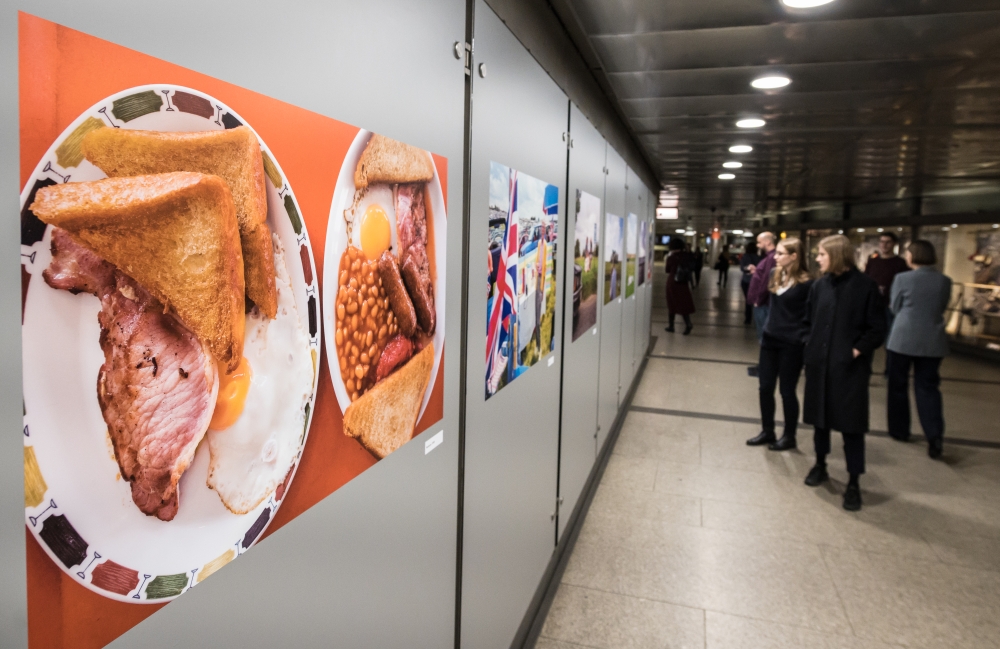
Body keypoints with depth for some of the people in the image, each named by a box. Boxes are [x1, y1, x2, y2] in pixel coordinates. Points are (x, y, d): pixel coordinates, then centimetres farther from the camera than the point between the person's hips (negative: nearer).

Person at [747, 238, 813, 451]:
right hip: (770, 339, 7)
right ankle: (768, 432, 26)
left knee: (787, 391, 5)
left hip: (791, 344, -7)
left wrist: (804, 340, -15)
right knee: (765, 387, 12)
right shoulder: (775, 275, 4)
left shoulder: (805, 283, -15)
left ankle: (789, 436, 21)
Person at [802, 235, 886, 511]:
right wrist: (810, 348, 2)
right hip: (819, 363, 5)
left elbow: (878, 328, -5)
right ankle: (820, 465, 33)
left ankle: (853, 483, 12)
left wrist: (858, 350, -14)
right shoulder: (819, 286, 5)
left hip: (850, 367, -4)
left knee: (851, 422, 1)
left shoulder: (865, 286, -8)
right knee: (819, 416, 14)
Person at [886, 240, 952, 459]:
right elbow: (942, 308, 12)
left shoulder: (903, 278, -9)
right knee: (928, 387, 8)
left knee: (898, 385, 12)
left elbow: (894, 308, 1)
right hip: (933, 342, 3)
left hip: (903, 340, -3)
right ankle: (935, 435, -5)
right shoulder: (945, 281, 1)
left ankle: (899, 430, 21)